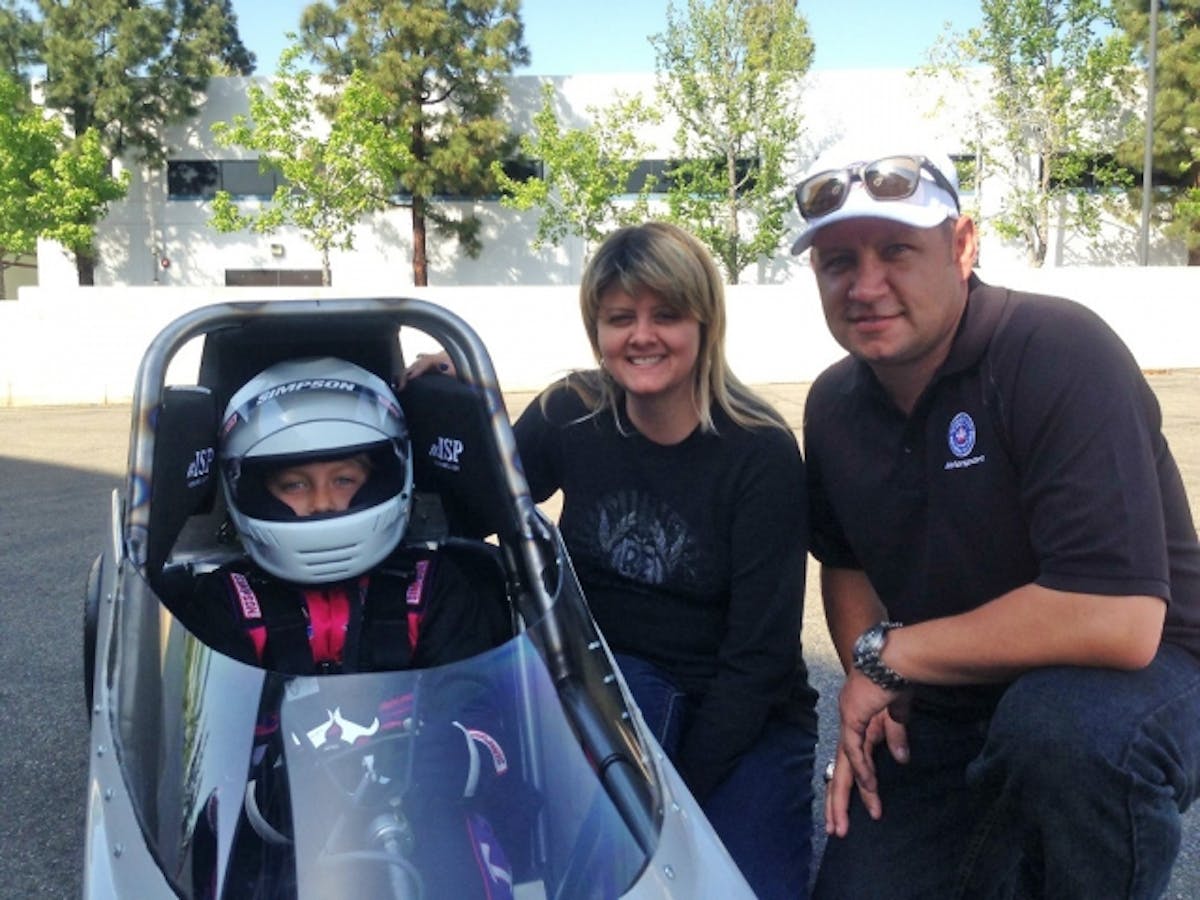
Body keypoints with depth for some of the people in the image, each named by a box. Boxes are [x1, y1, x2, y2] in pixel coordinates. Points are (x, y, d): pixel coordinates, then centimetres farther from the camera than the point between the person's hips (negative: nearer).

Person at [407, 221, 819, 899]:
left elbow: (760, 652, -15)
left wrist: (679, 792, -18)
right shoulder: (571, 415, -5)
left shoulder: (761, 454, -14)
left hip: (741, 714, -1)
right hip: (610, 687, 2)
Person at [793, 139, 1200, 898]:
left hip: (1126, 683, -5)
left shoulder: (1059, 354, -24)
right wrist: (871, 692, -5)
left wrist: (886, 653, -22)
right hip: (942, 718, 6)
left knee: (1059, 720, -37)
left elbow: (1116, 620, -33)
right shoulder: (833, 404, -2)